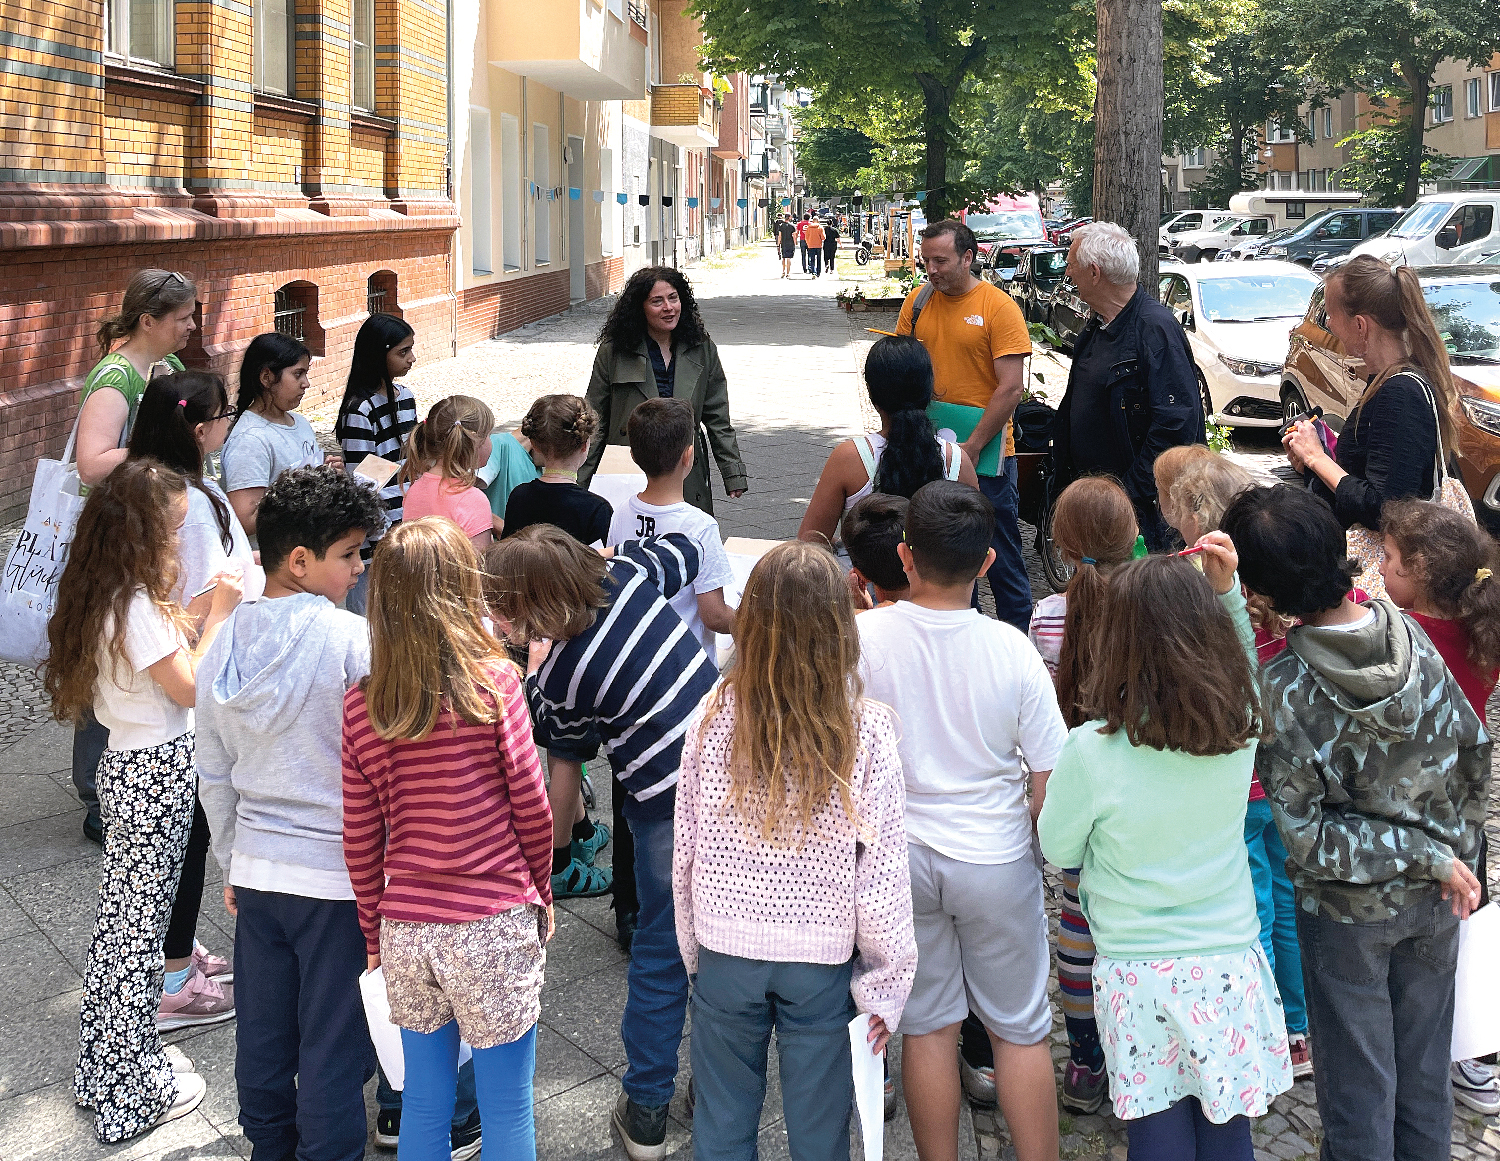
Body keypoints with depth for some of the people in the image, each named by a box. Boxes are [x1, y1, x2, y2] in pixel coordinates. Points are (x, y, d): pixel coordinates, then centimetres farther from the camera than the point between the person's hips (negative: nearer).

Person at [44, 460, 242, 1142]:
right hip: (156, 772, -10)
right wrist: (218, 612, -12)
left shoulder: (112, 598, 6)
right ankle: (131, 1096, 13)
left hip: (130, 766, 10)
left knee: (120, 920, 18)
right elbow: (189, 688, -18)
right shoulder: (138, 609, -22)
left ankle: (104, 1069, 32)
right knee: (139, 929, 1)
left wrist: (197, 611, 5)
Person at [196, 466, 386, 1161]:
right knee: (334, 1045, 7)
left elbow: (213, 775, 11)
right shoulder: (352, 640, -17)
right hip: (338, 876, -6)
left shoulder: (224, 647, 3)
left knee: (263, 1033, 19)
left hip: (257, 869, 6)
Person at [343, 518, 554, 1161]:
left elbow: (360, 839, 3)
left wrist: (374, 933, 15)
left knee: (424, 1104, 16)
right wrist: (542, 892, 11)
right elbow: (530, 805, -6)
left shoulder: (360, 705, -2)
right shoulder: (494, 682, -12)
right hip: (494, 927, -3)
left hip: (404, 932, 4)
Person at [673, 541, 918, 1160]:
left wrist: (694, 953, 11)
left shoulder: (713, 718, -13)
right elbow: (882, 875, -12)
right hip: (823, 961, -1)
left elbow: (687, 852, -4)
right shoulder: (867, 731, -17)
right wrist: (884, 988, 0)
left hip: (726, 952, 1)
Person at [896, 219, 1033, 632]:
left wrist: (972, 447, -17)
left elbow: (1010, 388, -14)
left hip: (986, 454, -5)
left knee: (1000, 557, 1)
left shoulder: (999, 307, -10)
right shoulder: (918, 301, 5)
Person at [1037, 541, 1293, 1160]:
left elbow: (1057, 849, -2)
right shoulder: (1240, 727, -9)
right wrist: (1226, 591, 4)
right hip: (1231, 965, 3)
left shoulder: (1092, 750, -20)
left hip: (1139, 975, -3)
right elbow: (1243, 661, 16)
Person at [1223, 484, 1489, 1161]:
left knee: (1359, 1081, 14)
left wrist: (1435, 860, -16)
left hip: (1347, 911, -4)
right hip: (1436, 900, 4)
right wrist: (1449, 850, 12)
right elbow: (1473, 750, -1)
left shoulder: (1280, 691, -26)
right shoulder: (1410, 637, -14)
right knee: (1424, 1063, 22)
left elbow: (1310, 838, -23)